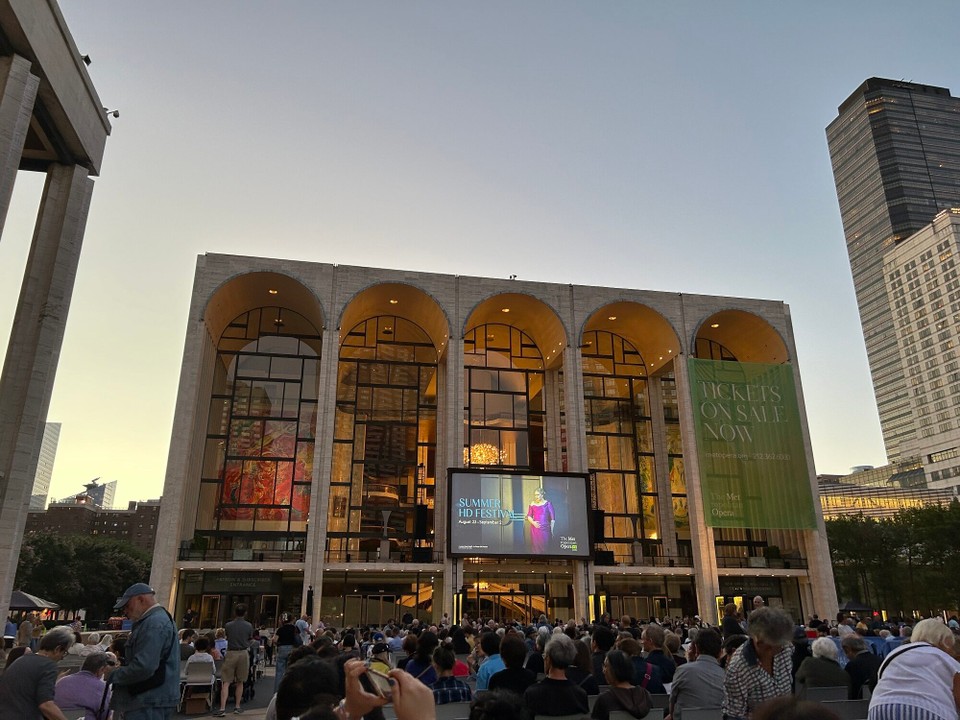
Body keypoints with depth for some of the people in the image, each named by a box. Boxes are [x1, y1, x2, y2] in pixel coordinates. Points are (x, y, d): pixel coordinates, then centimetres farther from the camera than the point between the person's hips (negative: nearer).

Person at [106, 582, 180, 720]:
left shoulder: (154, 624, -18)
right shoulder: (155, 620, 18)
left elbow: (143, 667, -25)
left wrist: (114, 675, -10)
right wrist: (120, 670, 9)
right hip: (148, 699, 11)